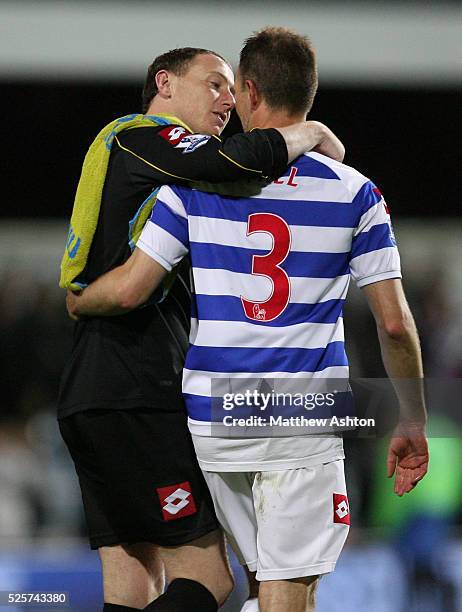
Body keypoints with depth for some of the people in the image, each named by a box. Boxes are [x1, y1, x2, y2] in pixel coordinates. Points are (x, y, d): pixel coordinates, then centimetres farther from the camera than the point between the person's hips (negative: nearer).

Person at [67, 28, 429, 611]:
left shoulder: (195, 182, 0)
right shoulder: (355, 194, 0)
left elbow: (129, 289, -4)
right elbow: (394, 324, -1)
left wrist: (76, 301, 18)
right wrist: (412, 425, 9)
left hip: (215, 419, 2)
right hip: (306, 426, -2)